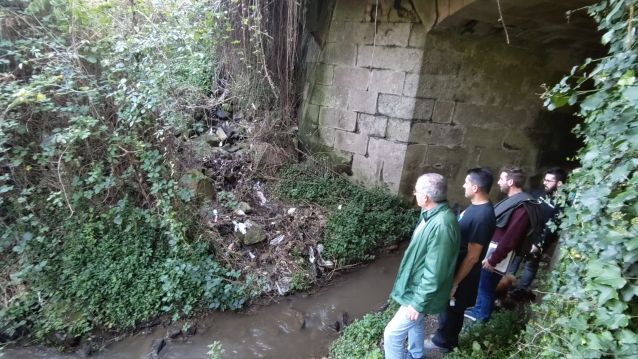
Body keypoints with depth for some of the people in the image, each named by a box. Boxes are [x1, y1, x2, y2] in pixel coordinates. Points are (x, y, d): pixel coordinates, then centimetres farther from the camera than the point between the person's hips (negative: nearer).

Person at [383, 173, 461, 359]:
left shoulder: (441, 225, -35)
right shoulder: (432, 213, -3)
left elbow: (434, 273, -30)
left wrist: (418, 303, -21)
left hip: (421, 293, -9)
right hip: (417, 286, 9)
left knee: (392, 334, 1)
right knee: (415, 323, 29)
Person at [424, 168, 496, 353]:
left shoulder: (482, 216, -31)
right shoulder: (477, 206, 0)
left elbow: (472, 257, -27)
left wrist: (455, 283, -19)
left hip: (461, 273, -9)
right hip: (456, 267, 9)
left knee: (450, 308, 13)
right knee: (449, 307, 24)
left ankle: (443, 342, 34)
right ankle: (447, 339, 43)